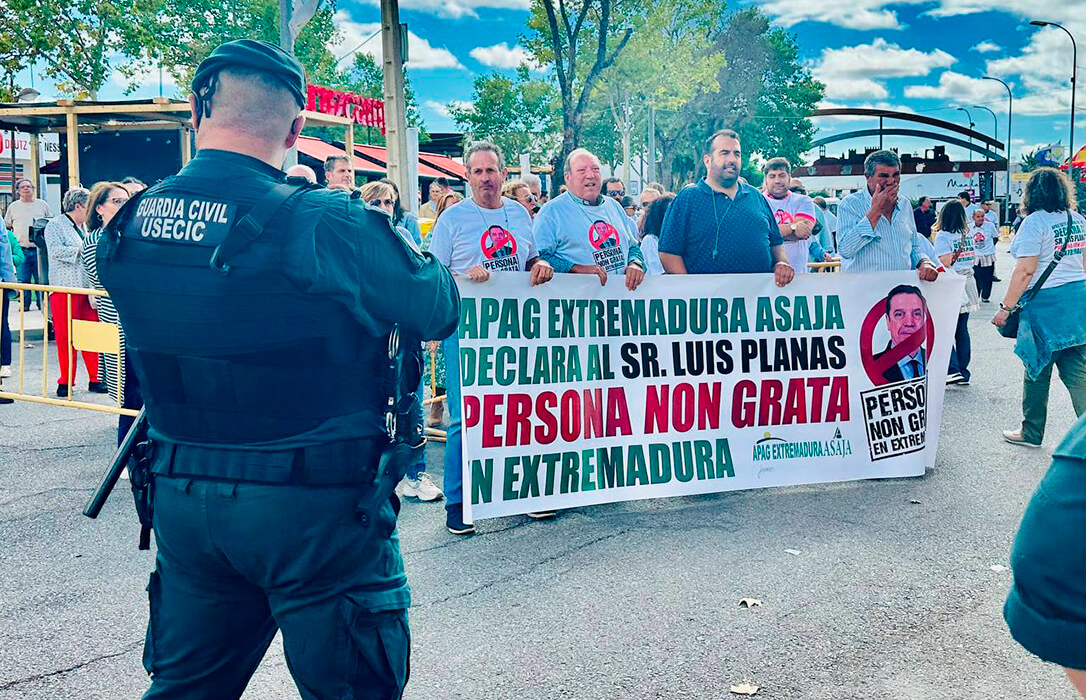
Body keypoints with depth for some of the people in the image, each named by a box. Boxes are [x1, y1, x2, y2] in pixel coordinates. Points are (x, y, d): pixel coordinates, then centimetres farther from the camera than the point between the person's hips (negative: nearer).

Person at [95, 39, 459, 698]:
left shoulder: (128, 224, -1)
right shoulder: (323, 223, -21)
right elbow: (440, 309, -10)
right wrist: (397, 242, 11)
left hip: (181, 499, 6)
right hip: (312, 511, -6)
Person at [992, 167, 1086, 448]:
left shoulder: (1035, 222, -11)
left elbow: (1025, 271, -16)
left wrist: (1005, 307, -12)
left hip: (1046, 303, -6)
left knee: (1037, 371, 6)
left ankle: (1031, 433, 17)